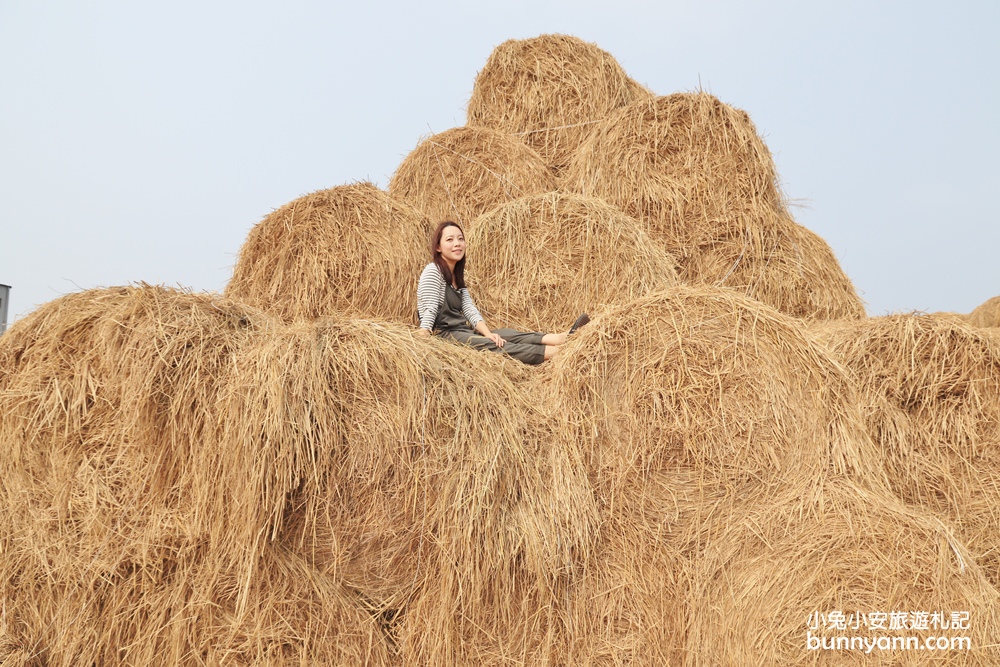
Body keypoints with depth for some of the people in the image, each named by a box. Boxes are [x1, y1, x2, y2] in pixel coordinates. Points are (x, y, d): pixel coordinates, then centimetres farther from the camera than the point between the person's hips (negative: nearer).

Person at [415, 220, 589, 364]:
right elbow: (429, 311, -17)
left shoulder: (456, 275, 17)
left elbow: (470, 310, 7)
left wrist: (487, 333, -9)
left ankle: (565, 338, -25)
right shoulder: (432, 272, -8)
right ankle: (559, 352, -35)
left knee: (511, 335, -9)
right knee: (493, 346, -22)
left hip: (462, 331, 9)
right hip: (443, 334, -9)